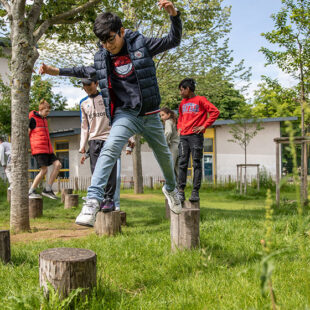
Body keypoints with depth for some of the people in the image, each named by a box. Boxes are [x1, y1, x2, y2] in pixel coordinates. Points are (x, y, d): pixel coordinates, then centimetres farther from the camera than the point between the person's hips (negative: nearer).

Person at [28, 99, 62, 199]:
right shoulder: (33, 119, -4)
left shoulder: (44, 119, 20)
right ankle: (31, 192, 2)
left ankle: (47, 189, 2)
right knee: (44, 170, -11)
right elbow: (26, 134, -6)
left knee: (57, 164, -2)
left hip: (47, 149, 8)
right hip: (38, 149, -8)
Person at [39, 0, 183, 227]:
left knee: (164, 155, 15)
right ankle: (93, 200, -33)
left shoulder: (141, 44, -6)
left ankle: (171, 188, 45)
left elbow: (173, 40, -1)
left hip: (149, 115, 0)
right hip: (125, 114, 0)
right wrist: (58, 71, 18)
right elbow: (88, 71, 23)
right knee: (110, 149, -27)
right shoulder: (102, 57, 1)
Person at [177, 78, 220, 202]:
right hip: (183, 136, 6)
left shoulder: (200, 100, 1)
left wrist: (204, 126, -9)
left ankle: (195, 192, -3)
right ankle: (181, 191, -1)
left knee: (197, 164, -4)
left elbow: (215, 112, -5)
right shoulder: (182, 103, 20)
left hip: (195, 136, -6)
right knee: (182, 163, -1)